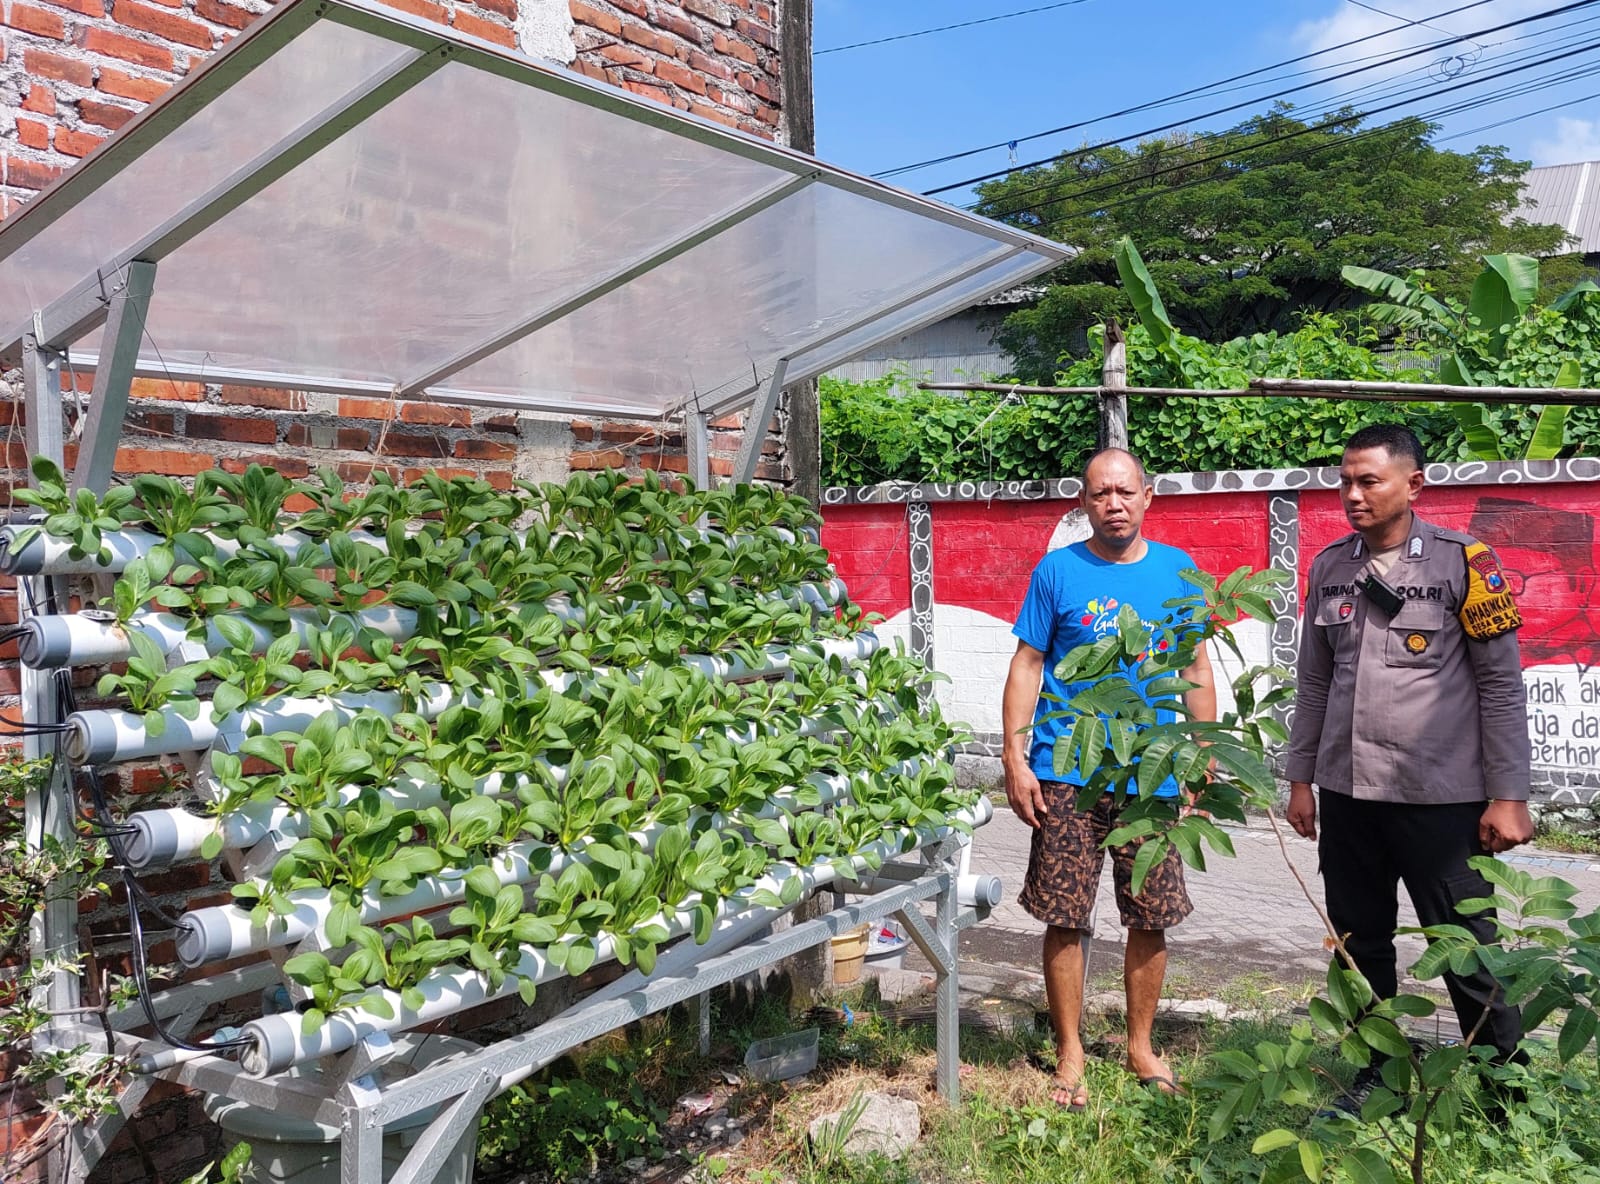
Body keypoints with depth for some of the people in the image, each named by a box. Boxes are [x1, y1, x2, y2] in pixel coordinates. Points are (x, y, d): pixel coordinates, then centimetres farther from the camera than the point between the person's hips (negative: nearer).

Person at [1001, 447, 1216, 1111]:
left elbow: (1198, 673, 11)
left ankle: (1141, 1045, 29)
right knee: (1065, 920, 2)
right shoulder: (1057, 571, 0)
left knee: (1150, 920, 10)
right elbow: (1027, 665, 0)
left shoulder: (1179, 572, 6)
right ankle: (1070, 1051, 19)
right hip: (1066, 775, -2)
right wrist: (1015, 758, -7)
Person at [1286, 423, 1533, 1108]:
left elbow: (1501, 683, -5)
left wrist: (1508, 795, -8)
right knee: (1360, 946, 13)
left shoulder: (1462, 563, -6)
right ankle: (1373, 1079, 29)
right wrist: (1300, 779, 13)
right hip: (1348, 795, 5)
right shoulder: (1330, 568, 7)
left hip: (1440, 798, -4)